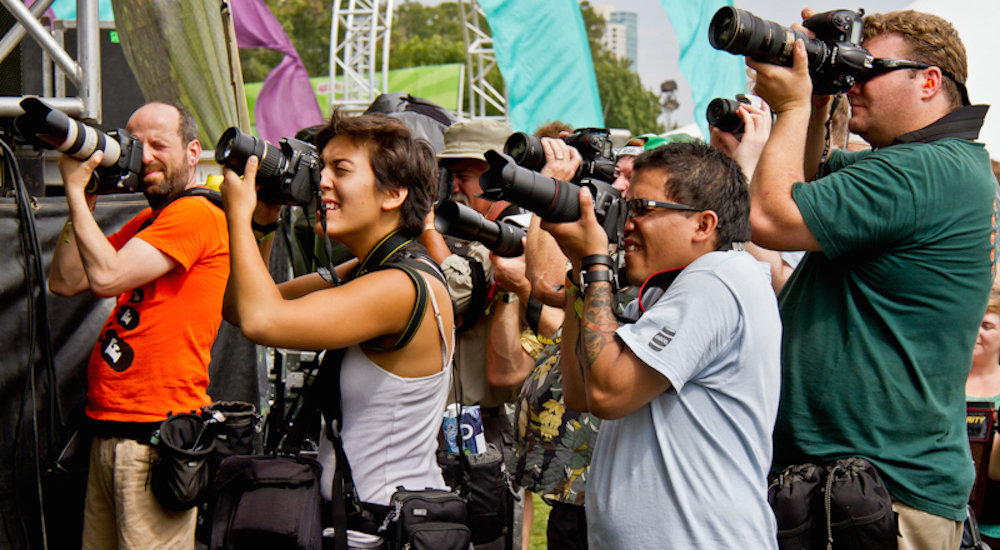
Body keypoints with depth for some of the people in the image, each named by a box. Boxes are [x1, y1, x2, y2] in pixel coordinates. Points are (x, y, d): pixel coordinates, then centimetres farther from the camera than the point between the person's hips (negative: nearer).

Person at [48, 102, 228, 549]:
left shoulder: (198, 215, -10)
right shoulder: (145, 223, 19)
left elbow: (106, 278, -19)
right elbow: (65, 282, 14)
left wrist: (76, 190, -11)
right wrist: (85, 201, 7)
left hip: (155, 436, -9)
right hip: (109, 430, 9)